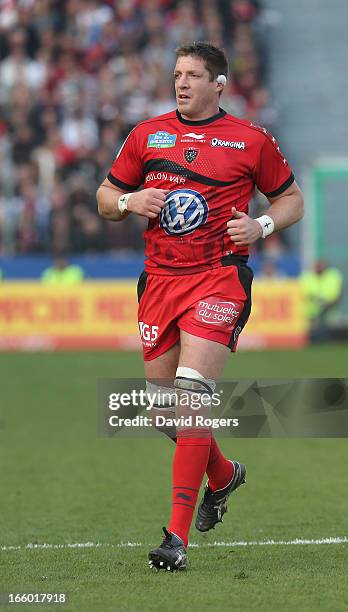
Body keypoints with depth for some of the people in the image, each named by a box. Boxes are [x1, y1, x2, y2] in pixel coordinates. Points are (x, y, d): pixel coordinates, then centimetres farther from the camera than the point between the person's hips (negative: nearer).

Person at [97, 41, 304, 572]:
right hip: (160, 280, 5)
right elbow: (105, 198, 18)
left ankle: (178, 536, -19)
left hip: (220, 278, -5)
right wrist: (129, 202, -4)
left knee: (191, 396, -19)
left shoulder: (251, 141, 3)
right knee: (162, 407, 7)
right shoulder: (146, 135, 11)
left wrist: (262, 225, -7)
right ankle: (222, 474, 39)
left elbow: (292, 199, 13)